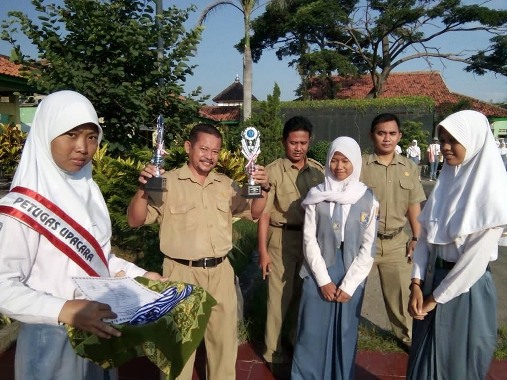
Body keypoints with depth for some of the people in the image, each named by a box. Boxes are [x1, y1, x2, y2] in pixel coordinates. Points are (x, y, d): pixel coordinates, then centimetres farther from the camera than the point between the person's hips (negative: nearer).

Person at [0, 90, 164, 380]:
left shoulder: (88, 190, 1)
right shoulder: (23, 206, -21)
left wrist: (140, 274, 3)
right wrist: (64, 311, -32)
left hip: (99, 329, 7)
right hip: (53, 338, -7)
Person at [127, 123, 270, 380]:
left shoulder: (226, 184, 8)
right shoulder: (168, 182, -6)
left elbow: (254, 213, 12)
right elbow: (135, 221, -9)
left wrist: (263, 189, -7)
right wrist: (143, 188, -26)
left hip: (220, 272, 4)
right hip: (182, 272, -4)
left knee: (224, 336, 18)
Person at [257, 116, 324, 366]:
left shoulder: (318, 170, 2)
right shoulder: (273, 171, -11)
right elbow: (264, 214, -11)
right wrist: (263, 250, -13)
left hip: (311, 237, 4)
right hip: (283, 238, -4)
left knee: (304, 293, 18)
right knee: (279, 294, 9)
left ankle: (297, 342, 41)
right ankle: (273, 349, 31)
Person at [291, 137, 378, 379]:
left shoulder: (368, 199, -1)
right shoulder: (316, 196, -1)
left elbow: (368, 246, -2)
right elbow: (309, 240, -3)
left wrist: (349, 284, -7)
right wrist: (324, 280, -8)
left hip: (352, 276, 0)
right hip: (318, 274, 0)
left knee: (345, 332, 12)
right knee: (313, 332, 7)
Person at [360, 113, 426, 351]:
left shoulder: (409, 168, 4)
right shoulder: (360, 166, -9)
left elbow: (414, 205, 9)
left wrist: (416, 237, 5)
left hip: (397, 241, 3)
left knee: (401, 291, 16)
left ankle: (406, 335, 38)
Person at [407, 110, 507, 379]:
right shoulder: (446, 180, 3)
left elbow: (477, 256, -18)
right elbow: (425, 235, 3)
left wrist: (437, 297, -12)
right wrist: (417, 284, -6)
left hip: (467, 289, -6)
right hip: (433, 278, 6)